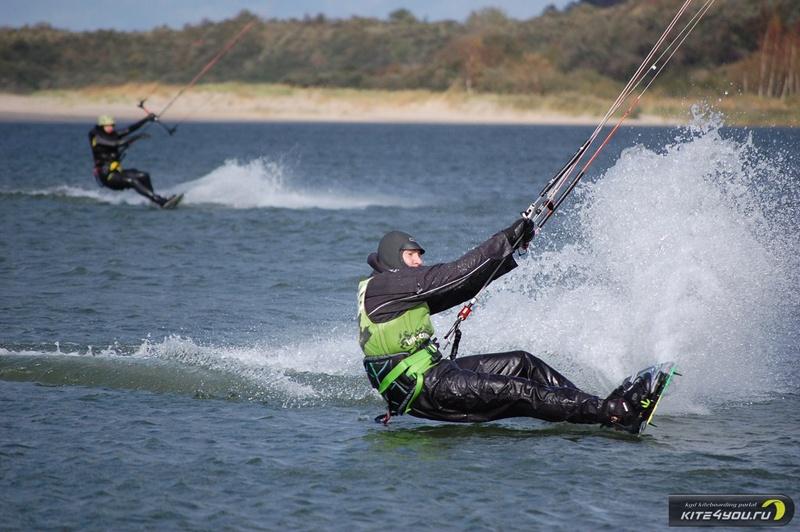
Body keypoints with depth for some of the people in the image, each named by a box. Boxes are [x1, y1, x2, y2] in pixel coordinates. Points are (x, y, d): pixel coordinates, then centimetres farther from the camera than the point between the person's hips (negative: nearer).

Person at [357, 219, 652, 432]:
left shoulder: (405, 295, 19)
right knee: (517, 391, -17)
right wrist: (505, 241, -12)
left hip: (435, 369, 10)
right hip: (423, 389, -10)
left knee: (522, 363, 5)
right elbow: (450, 276, -14)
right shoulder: (381, 285, -10)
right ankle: (614, 413, -22)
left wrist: (511, 250, 8)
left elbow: (462, 287, 15)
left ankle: (601, 406, 2)